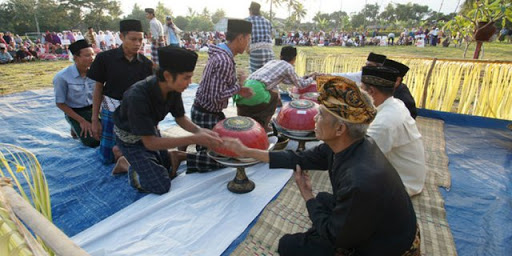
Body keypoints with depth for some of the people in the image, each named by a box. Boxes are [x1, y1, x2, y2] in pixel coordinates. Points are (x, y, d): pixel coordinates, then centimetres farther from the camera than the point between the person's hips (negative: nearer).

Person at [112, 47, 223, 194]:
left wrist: (200, 131, -24)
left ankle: (127, 162, 29)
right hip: (131, 137, -6)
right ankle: (128, 166, 13)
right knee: (161, 186, -11)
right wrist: (194, 139, -41)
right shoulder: (137, 97, -38)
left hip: (151, 131, 6)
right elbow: (149, 142, -35)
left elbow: (180, 118, -3)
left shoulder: (173, 88, -19)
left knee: (170, 173, 16)